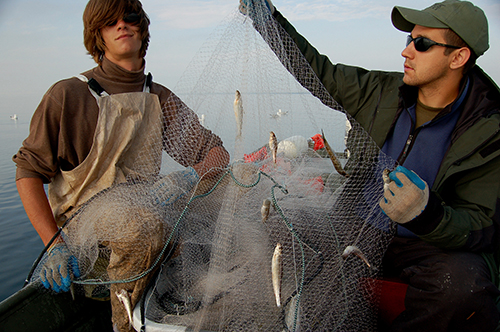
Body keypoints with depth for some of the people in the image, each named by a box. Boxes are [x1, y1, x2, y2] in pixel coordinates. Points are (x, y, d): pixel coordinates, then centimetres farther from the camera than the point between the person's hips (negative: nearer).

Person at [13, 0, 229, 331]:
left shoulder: (160, 99, 3)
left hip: (142, 214, 5)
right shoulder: (68, 95, -10)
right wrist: (54, 244, -17)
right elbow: (28, 170, -6)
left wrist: (191, 177, -22)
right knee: (146, 224, -35)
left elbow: (216, 151, 1)